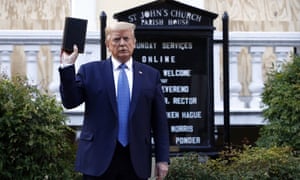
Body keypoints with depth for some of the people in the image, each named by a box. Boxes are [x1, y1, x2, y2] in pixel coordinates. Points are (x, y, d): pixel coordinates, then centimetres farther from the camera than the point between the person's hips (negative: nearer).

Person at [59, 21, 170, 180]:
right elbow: (70, 101, -2)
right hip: (99, 158, -1)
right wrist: (67, 67, -12)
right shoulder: (90, 71, 6)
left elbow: (159, 120, 7)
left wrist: (162, 159, 3)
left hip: (136, 161, 1)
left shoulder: (151, 75, 9)